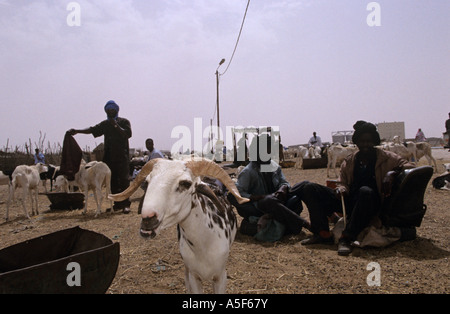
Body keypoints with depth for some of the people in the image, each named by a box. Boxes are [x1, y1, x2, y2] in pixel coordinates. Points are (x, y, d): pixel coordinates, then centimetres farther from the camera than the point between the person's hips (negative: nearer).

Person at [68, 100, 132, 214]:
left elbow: (128, 134, -10)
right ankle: (117, 204, 12)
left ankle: (126, 204, -9)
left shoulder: (124, 122, 4)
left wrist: (116, 125, -15)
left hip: (122, 156, -5)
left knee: (123, 179, -10)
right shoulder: (105, 124, 18)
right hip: (109, 156, 5)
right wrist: (76, 131, 1)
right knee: (113, 181, 5)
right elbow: (92, 129, 11)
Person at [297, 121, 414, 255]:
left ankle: (346, 238, -35)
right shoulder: (349, 161, 16)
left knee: (365, 191, -41)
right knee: (308, 188, -11)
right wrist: (341, 189, -10)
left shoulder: (386, 158, 8)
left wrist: (393, 172, -17)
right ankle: (323, 233, -23)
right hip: (349, 202, 4)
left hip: (371, 204, -3)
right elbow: (343, 183, 15)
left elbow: (409, 166, 2)